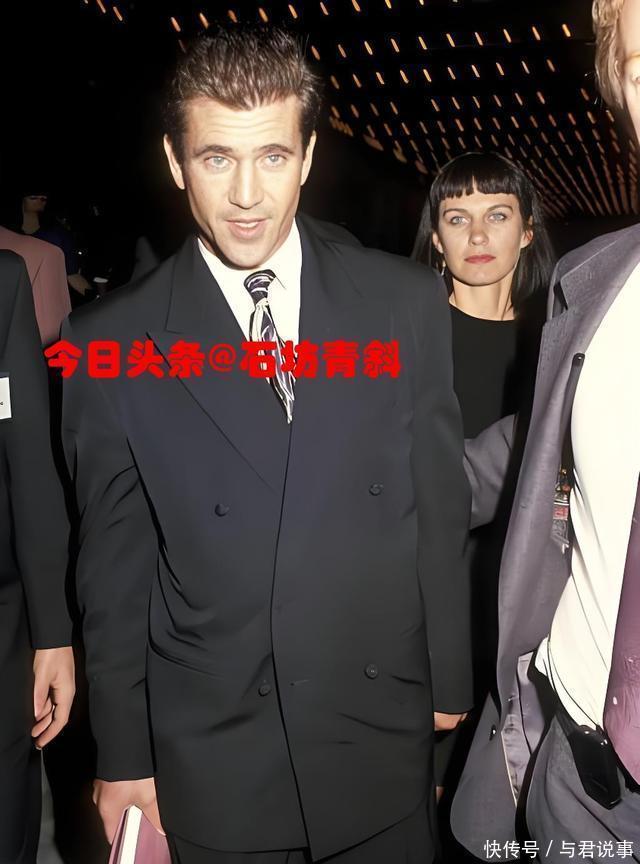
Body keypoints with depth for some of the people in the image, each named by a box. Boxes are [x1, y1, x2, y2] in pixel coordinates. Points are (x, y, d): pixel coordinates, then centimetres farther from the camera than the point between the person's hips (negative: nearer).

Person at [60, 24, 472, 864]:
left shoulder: (407, 303, -6)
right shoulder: (108, 345, -8)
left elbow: (441, 511, 1)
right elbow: (113, 566, -3)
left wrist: (449, 684, 6)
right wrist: (122, 756, 3)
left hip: (382, 741, 1)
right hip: (211, 764, -1)